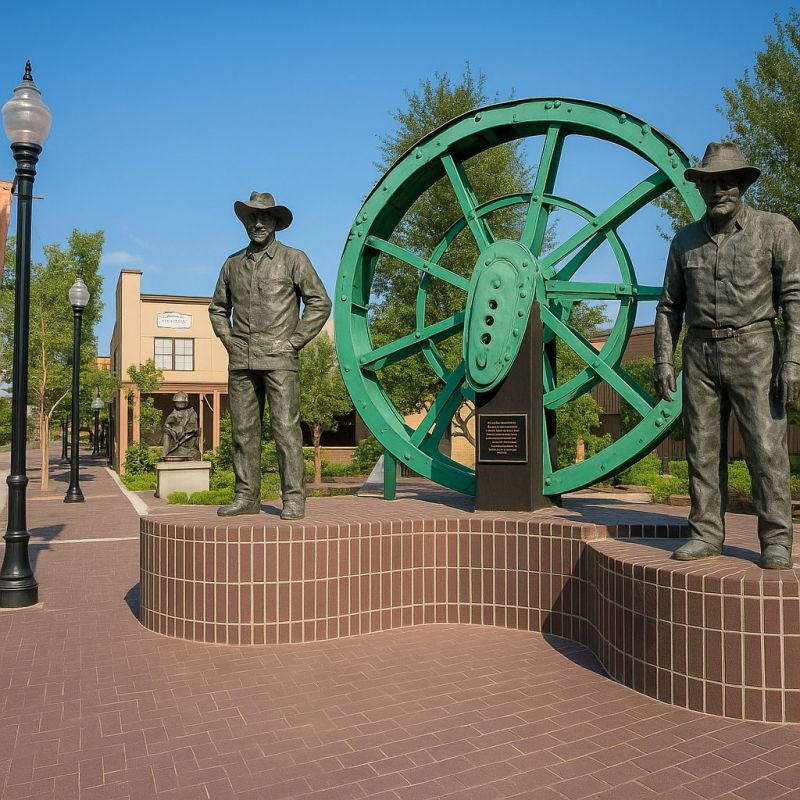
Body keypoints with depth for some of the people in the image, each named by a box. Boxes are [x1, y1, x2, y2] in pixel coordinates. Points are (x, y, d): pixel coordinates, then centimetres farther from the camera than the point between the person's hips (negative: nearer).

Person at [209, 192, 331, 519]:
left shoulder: (293, 259, 4)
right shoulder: (232, 264, 16)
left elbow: (320, 302, 0)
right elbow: (218, 308, 26)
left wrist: (294, 342, -5)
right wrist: (228, 340, 10)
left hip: (279, 360, -4)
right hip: (241, 362, 5)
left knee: (286, 428, -8)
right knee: (243, 430, 5)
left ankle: (294, 499, -3)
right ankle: (247, 497, 13)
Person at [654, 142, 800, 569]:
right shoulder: (686, 240, 10)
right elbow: (670, 305, 12)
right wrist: (663, 360, 3)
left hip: (753, 352, -3)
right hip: (700, 355, 3)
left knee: (765, 447, -5)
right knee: (703, 449, 3)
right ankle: (706, 535, 11)